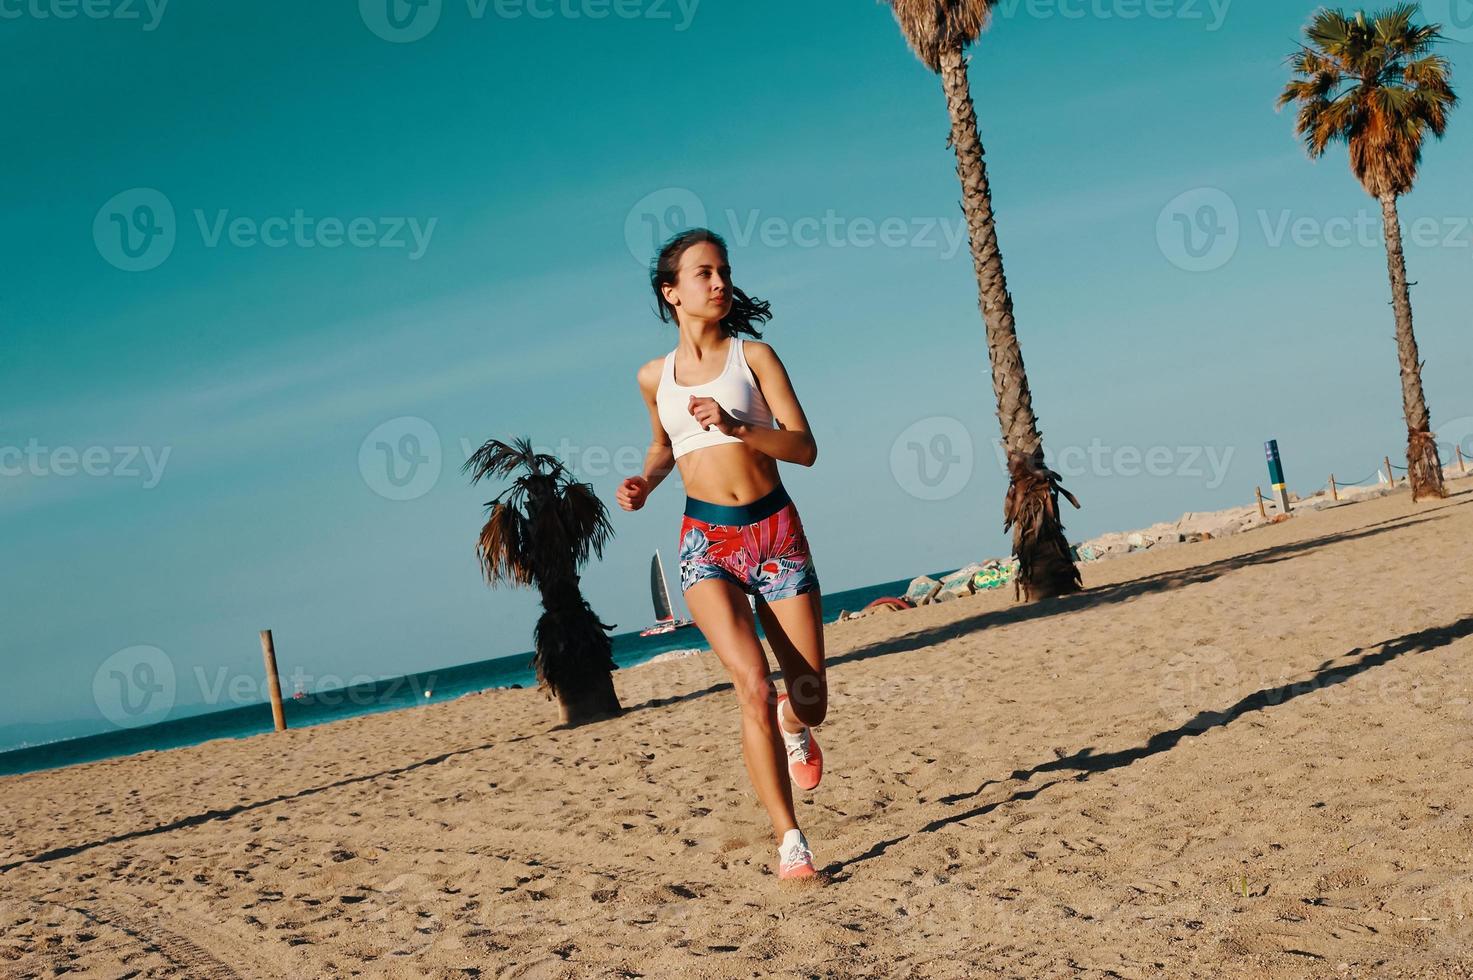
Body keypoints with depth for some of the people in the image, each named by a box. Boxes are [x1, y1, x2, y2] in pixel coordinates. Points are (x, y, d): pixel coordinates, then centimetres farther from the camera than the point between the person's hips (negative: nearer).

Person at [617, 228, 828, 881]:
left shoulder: (753, 357, 2)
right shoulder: (654, 377, 8)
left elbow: (805, 448, -5)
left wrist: (736, 426, -20)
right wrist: (645, 483, 7)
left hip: (776, 532, 0)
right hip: (707, 541, 0)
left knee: (811, 701, 4)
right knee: (752, 685, -20)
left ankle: (792, 724, 43)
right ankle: (789, 841, -13)